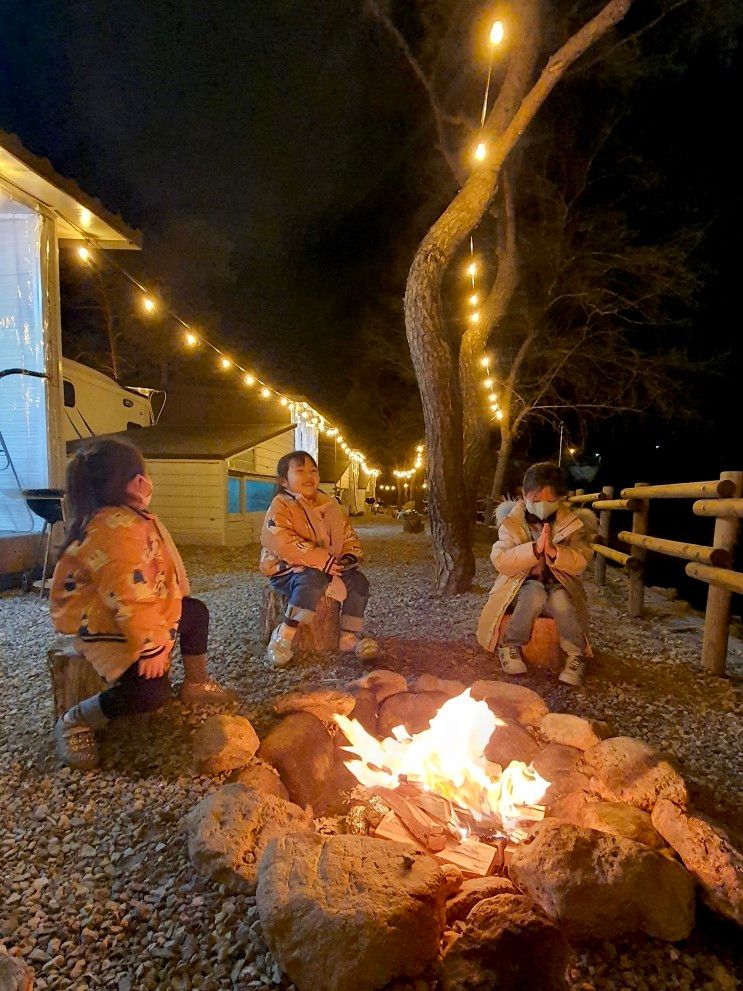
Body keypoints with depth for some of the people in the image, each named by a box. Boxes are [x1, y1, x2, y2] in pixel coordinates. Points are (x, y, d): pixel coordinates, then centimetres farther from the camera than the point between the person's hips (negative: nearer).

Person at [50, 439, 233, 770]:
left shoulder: (131, 518, 5)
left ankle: (195, 684, 35)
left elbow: (154, 574, 14)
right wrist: (152, 646, -28)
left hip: (135, 615, 11)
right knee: (151, 691, -25)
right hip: (105, 628, -11)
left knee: (196, 612, 19)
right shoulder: (115, 530, -31)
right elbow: (128, 597, -33)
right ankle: (74, 722, 2)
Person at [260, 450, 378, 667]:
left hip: (328, 566, 7)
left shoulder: (329, 505, 12)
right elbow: (282, 542, -25)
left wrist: (350, 555, -6)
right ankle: (283, 636, -23)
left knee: (358, 582, -9)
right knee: (313, 581, -36)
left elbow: (348, 534, 18)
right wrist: (320, 560, -30)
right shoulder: (280, 506, -10)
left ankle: (350, 636, 5)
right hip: (287, 568, -7)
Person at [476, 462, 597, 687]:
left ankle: (576, 654, -6)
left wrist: (553, 551, -30)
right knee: (535, 594, -33)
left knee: (561, 601, -31)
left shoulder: (571, 523, -4)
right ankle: (510, 646, -12)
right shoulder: (512, 522, -7)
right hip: (522, 584, -1)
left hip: (559, 585, 1)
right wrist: (535, 548, -31)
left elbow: (580, 563, -10)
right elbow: (500, 561, -17)